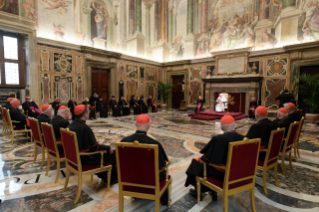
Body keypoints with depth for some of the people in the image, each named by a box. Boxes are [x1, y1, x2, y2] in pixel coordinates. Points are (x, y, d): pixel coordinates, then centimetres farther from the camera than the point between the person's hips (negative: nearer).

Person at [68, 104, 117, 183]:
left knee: (105, 148, 22)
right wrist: (108, 147, -8)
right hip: (85, 158, -9)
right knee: (111, 153, 5)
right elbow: (94, 147, -23)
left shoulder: (71, 125, -2)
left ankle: (103, 175, 34)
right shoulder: (85, 128, -28)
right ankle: (112, 178, 23)